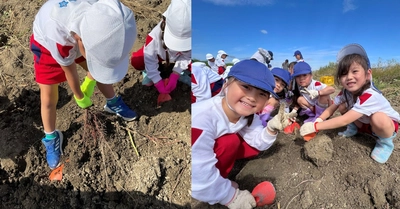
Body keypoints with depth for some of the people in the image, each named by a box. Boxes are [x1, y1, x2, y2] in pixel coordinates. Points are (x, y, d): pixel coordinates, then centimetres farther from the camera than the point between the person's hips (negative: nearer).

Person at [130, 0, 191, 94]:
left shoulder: (189, 36, -35)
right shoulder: (155, 36, -38)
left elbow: (186, 56, -22)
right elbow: (150, 61, -28)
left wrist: (174, 76, -28)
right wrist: (159, 84, -27)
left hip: (178, 57, 2)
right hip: (160, 54, -2)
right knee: (136, 61, -26)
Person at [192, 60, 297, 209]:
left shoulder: (248, 115, -13)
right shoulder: (201, 118, -39)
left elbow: (257, 143, -4)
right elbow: (200, 175, -35)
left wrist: (271, 128, -24)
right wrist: (230, 196, -21)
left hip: (217, 150, 7)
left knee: (254, 147, -4)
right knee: (231, 141, -26)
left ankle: (218, 179, 3)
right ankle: (215, 184, -6)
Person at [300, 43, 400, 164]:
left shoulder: (370, 96, -39)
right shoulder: (346, 92, -18)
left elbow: (344, 121, -45)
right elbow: (331, 109, -16)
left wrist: (315, 126, -46)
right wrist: (317, 121, -36)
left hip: (387, 125, -5)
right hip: (364, 123, 5)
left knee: (378, 118, -39)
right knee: (343, 106, -18)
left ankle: (385, 142, -8)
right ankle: (353, 129, 7)